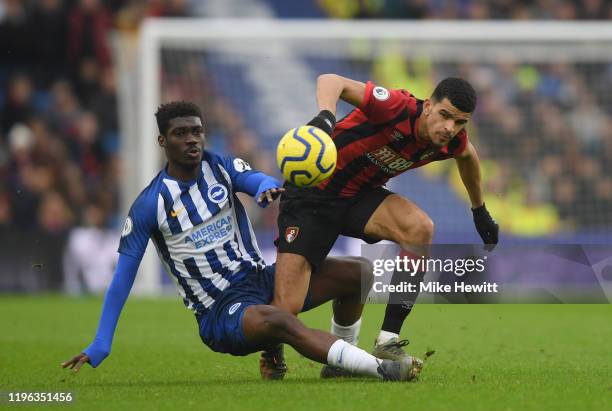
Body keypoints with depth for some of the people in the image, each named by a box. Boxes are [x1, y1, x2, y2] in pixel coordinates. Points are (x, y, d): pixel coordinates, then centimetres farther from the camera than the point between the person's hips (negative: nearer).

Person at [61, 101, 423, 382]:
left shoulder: (220, 167, 4)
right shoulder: (150, 206, -8)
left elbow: (262, 181, -15)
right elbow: (123, 278, -4)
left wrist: (268, 187, -43)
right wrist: (100, 347, -6)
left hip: (263, 278, 6)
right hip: (220, 312, -6)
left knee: (359, 272, -7)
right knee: (278, 321, -39)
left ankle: (339, 360, 7)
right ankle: (379, 369, -43)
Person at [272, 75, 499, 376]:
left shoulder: (451, 143, -7)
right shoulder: (398, 108, -28)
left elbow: (467, 155, 20)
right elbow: (331, 81, -34)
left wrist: (480, 211, 30)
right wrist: (325, 116, -55)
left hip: (361, 194, 6)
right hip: (311, 194, -6)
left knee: (421, 228, -26)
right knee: (285, 308, -17)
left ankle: (387, 341, -18)